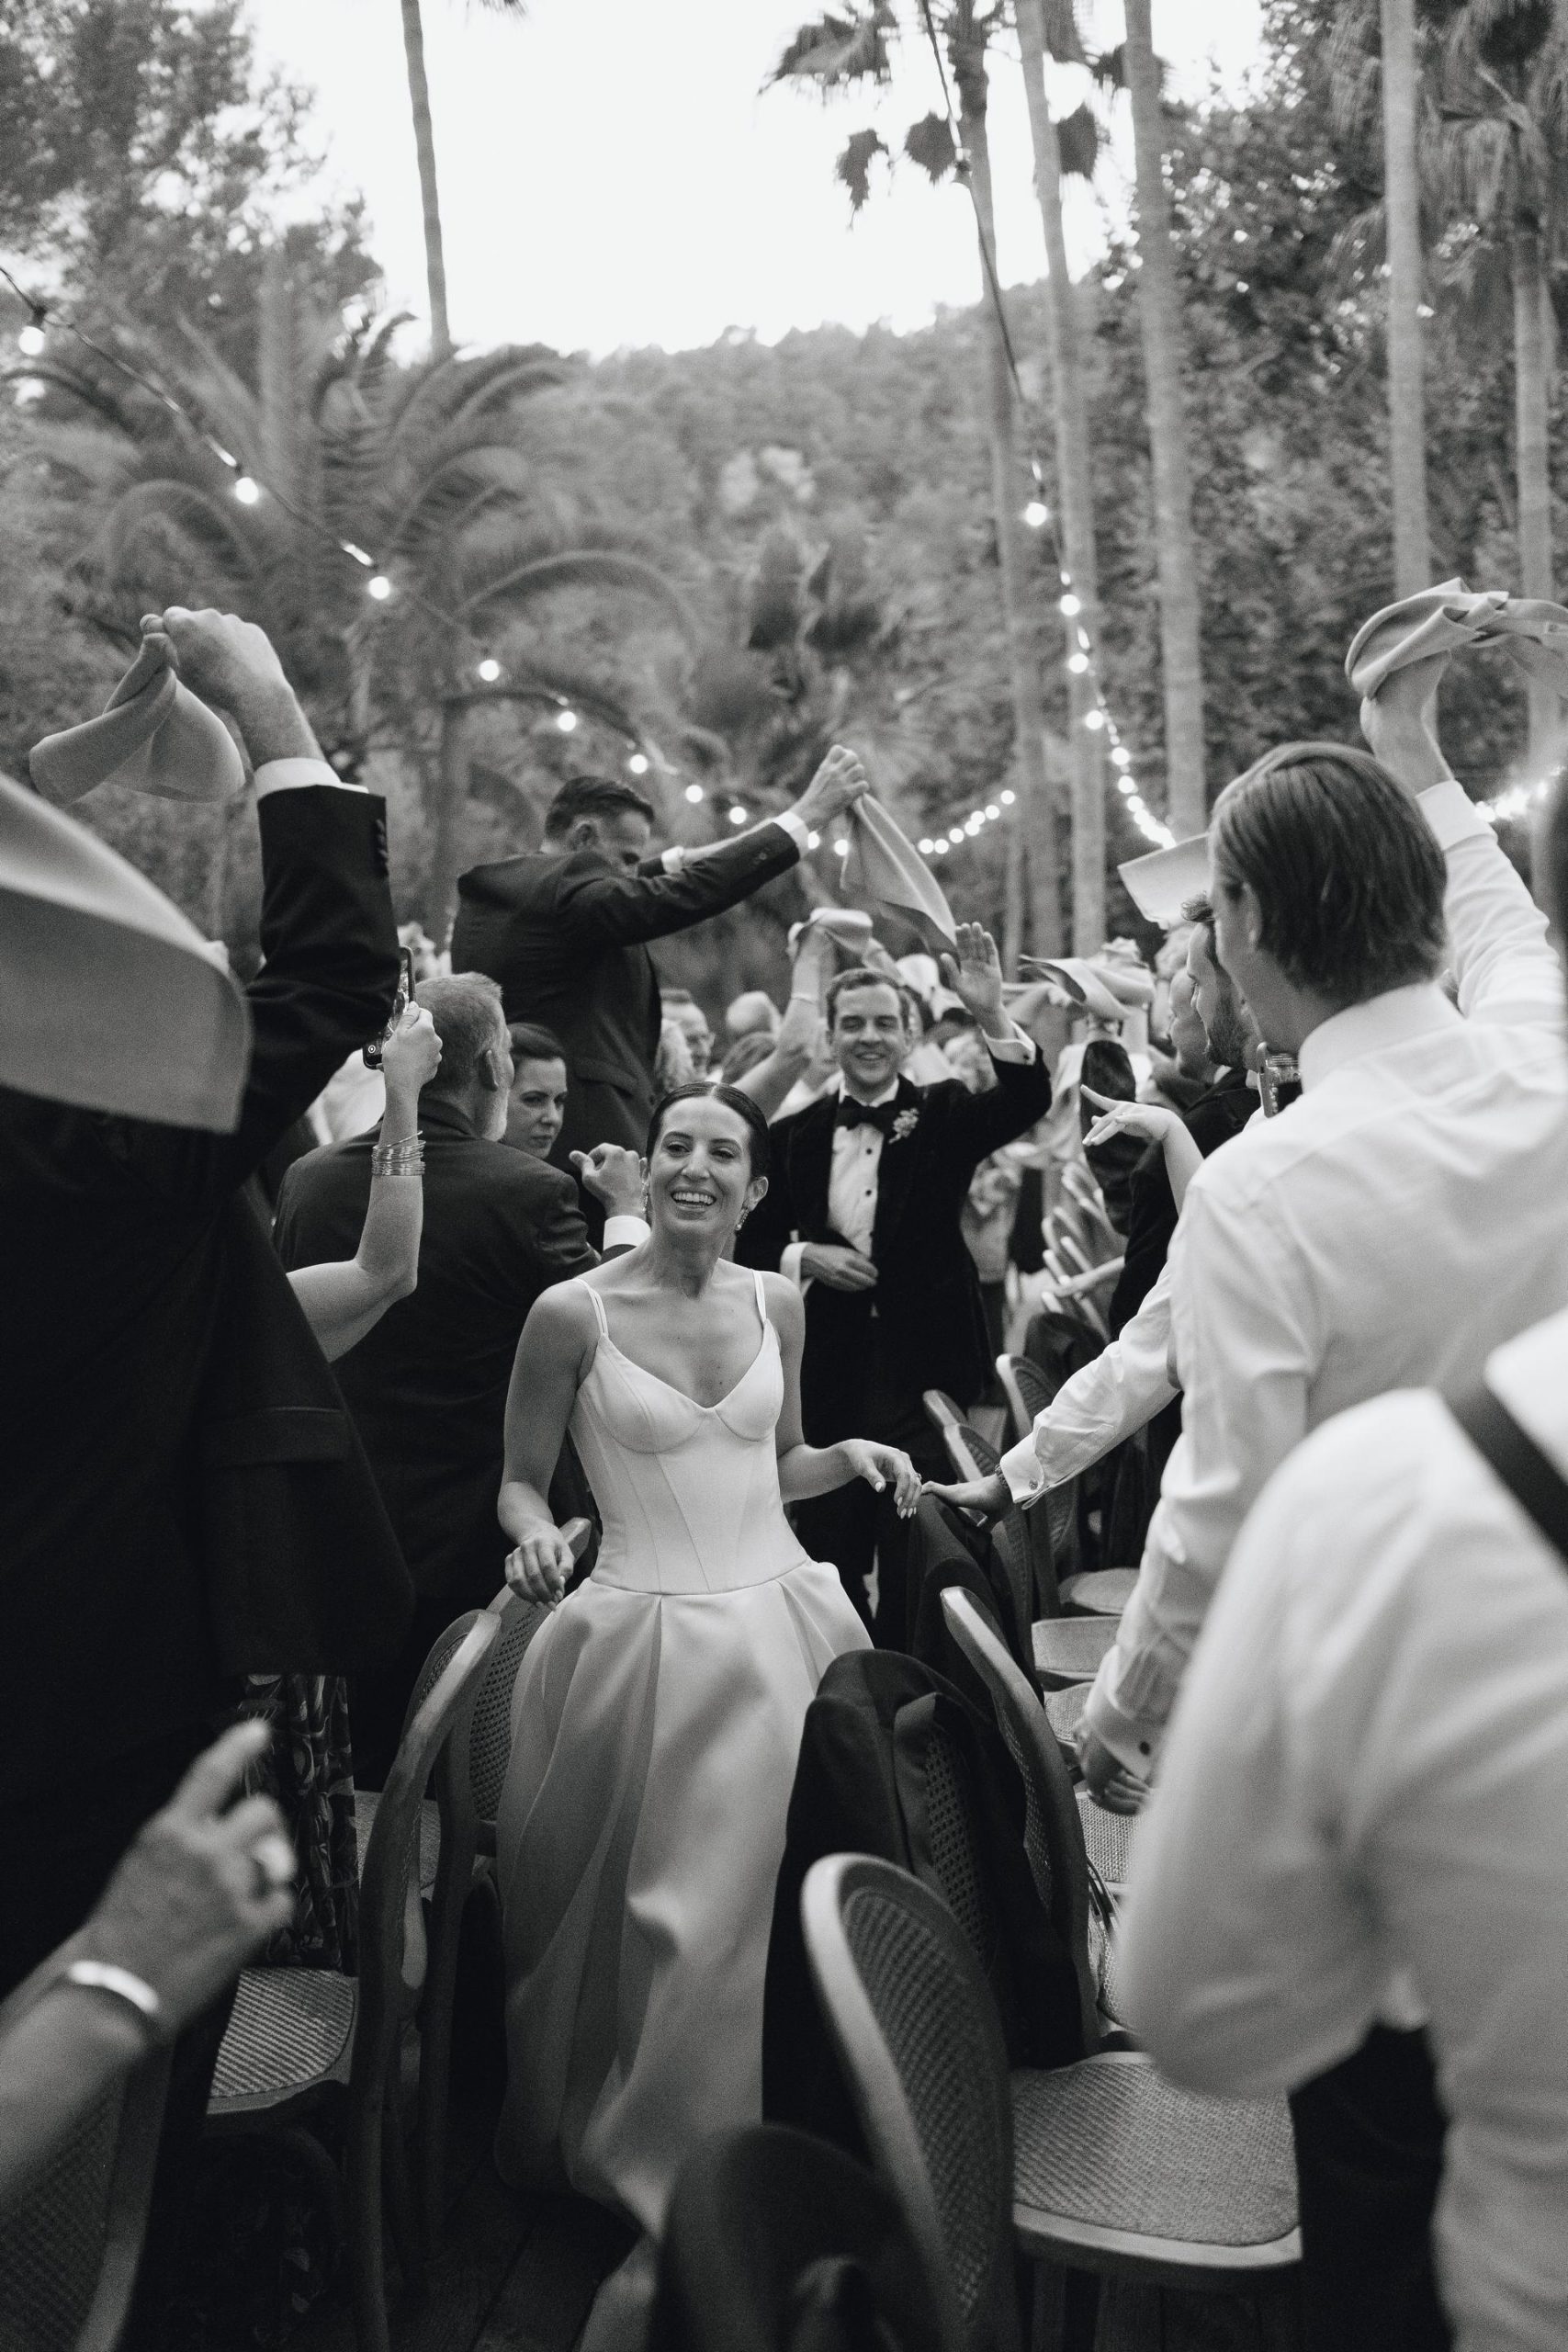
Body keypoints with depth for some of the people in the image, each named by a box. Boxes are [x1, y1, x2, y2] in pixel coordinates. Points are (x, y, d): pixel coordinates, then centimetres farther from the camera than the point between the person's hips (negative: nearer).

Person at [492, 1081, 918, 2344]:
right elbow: (520, 1482, 2)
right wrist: (535, 1535, -19)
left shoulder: (778, 1304, 6)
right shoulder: (573, 1313, -7)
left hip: (783, 1619, 4)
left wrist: (853, 1455, 0)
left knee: (771, 1882, 7)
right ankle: (640, 2151, 24)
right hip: (646, 1634, -4)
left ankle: (752, 2147, 29)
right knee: (649, 1905, 0)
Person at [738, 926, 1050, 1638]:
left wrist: (991, 1016, -32)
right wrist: (804, 1256, -9)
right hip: (830, 1371, 2)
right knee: (827, 1549, 11)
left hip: (922, 1364, -2)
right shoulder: (796, 1135, 6)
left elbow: (1026, 1102, -17)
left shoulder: (943, 1115, 1)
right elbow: (752, 1242, 12)